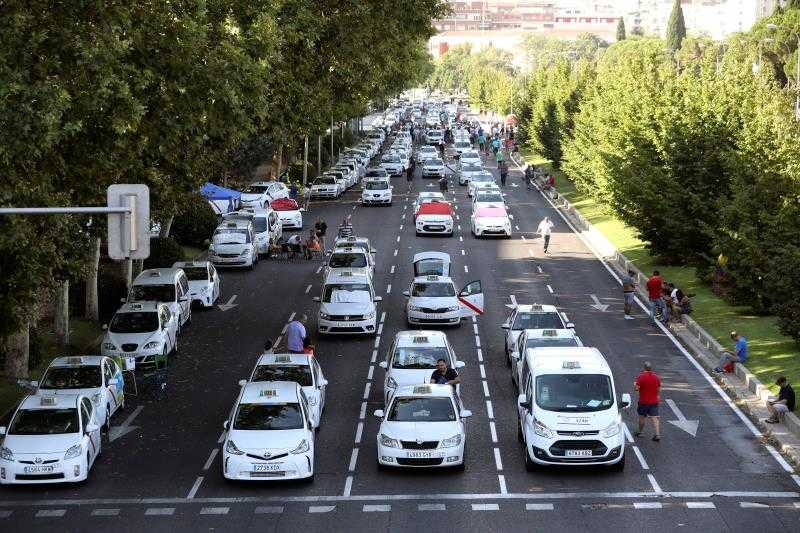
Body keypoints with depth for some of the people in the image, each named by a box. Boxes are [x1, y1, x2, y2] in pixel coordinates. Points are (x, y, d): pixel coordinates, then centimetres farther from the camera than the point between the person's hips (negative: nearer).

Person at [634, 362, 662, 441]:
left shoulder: (641, 376, -14)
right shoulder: (656, 377, 2)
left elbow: (636, 388, -15)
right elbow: (659, 389, 9)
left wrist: (635, 383, 6)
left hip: (643, 401, -3)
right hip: (654, 401, 3)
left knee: (642, 417, 15)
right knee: (655, 418, -1)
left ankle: (640, 432, 28)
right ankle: (657, 434, -10)